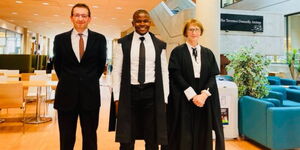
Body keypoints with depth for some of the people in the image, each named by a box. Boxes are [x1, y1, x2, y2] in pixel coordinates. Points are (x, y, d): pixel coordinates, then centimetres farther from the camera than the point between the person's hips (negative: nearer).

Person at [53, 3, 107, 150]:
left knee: (90, 138, 12)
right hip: (66, 94, 1)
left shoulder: (99, 39, 0)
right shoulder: (60, 39, 3)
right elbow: (57, 64, 14)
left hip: (90, 94, 0)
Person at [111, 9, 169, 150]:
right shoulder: (123, 43, 3)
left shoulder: (159, 45, 6)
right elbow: (117, 71, 1)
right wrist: (117, 98, -4)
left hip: (152, 94, 1)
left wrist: (164, 99, 2)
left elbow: (164, 73, 6)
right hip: (129, 93, -1)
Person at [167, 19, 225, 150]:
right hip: (183, 100, -3)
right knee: (184, 135, 2)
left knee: (203, 135, 8)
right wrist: (192, 96, -14)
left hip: (204, 100, 3)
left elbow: (213, 77, 3)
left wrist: (204, 94, -13)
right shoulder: (177, 52, -1)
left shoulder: (208, 53, 10)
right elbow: (176, 76, -8)